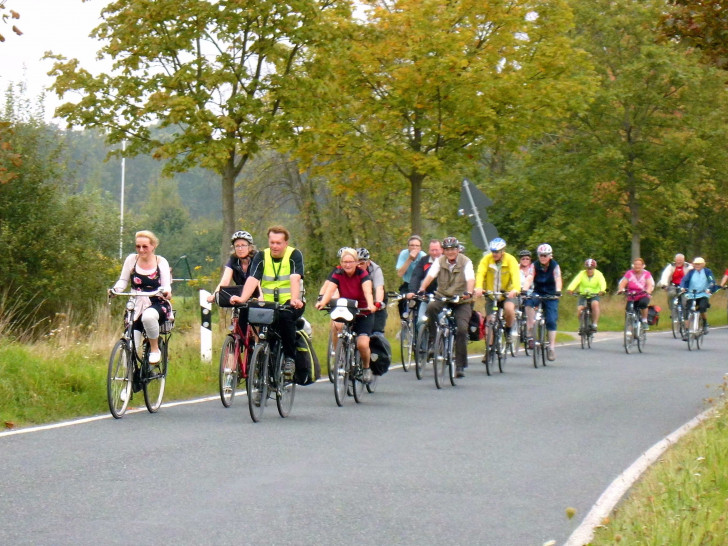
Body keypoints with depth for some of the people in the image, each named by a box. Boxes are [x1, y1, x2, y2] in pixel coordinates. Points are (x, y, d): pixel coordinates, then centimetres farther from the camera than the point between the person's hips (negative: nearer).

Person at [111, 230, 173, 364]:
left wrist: (166, 291, -30)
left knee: (148, 316, -39)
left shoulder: (161, 262, 1)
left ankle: (155, 349, -16)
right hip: (136, 307, 2)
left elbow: (166, 285, -6)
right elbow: (123, 281, 6)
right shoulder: (131, 259, 4)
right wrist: (115, 289, -16)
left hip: (157, 305, -2)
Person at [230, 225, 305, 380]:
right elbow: (252, 279, -13)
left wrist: (294, 300, -39)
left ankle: (289, 358, -22)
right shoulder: (261, 256, 2)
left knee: (285, 315, -34)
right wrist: (242, 298, -31)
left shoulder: (294, 255, -6)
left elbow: (295, 278, -22)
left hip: (290, 304, -3)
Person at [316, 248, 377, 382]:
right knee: (337, 325, -32)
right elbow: (330, 290, -27)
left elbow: (367, 291, -32)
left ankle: (366, 367, 12)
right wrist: (322, 302, -48)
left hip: (363, 314, -2)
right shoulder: (337, 274, -10)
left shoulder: (362, 274, -15)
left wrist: (371, 305, -53)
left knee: (362, 344, -20)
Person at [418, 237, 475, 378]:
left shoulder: (466, 262, -7)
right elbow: (430, 275, -16)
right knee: (431, 307, -32)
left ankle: (460, 365, -8)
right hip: (442, 298, 1)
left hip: (461, 301, -1)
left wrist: (469, 292, -43)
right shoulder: (439, 261, -1)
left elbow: (471, 279, -22)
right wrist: (422, 289, -35)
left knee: (462, 329, -18)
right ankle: (433, 340, -15)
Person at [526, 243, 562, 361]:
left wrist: (558, 291, -42)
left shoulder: (555, 266, -7)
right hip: (537, 294, 0)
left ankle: (552, 347, -3)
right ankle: (531, 333, -31)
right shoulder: (535, 266, -5)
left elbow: (558, 279, -22)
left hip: (551, 296, 0)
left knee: (551, 321, -11)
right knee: (529, 302, -32)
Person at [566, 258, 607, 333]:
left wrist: (602, 290, -49)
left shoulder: (598, 274, -9)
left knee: (595, 304, -32)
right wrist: (570, 289, -45)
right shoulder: (582, 274, -9)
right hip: (583, 295, 1)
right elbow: (575, 281, -25)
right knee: (579, 309, -21)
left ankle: (595, 324, -22)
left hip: (594, 296, -1)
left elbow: (602, 283, -27)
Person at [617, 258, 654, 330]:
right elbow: (622, 283, -4)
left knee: (643, 303, -35)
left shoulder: (646, 274, 3)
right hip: (631, 297, 2)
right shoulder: (629, 273, 6)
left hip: (643, 296, -2)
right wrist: (621, 289, -27)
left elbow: (650, 284, -10)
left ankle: (645, 321, -20)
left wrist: (648, 291, -32)